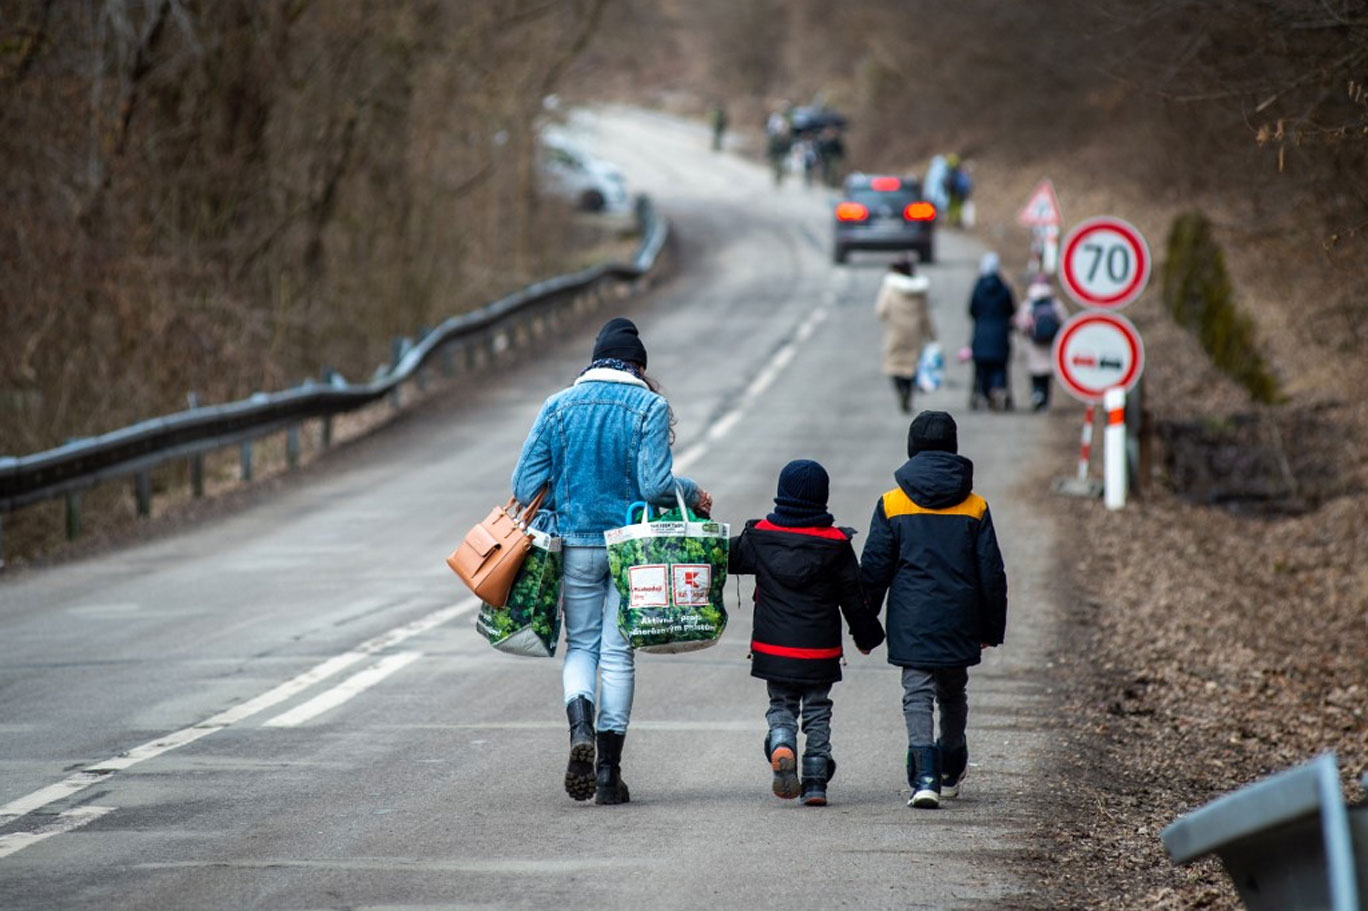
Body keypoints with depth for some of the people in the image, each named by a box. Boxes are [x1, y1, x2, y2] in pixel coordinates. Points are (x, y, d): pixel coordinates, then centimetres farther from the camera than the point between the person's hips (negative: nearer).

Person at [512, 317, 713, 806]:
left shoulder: (559, 405, 1)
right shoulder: (650, 407, -7)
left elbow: (526, 483, 0)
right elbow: (655, 483, -15)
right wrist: (694, 495, 4)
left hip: (577, 545, 1)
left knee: (581, 644, 14)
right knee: (618, 652, 5)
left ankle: (580, 724, -16)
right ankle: (608, 772, 5)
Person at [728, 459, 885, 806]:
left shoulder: (760, 536, -4)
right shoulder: (835, 544, -6)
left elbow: (727, 557, 12)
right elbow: (854, 598, 1)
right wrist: (866, 636, 15)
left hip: (773, 648, 1)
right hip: (820, 651, -1)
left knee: (781, 706, 14)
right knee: (817, 712, 12)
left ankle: (781, 748, -17)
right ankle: (815, 781, 8)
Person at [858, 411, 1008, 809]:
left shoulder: (891, 504, -2)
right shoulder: (975, 507, 2)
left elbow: (874, 569, -1)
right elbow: (992, 572, 4)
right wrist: (991, 628, 13)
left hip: (911, 621, -2)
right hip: (959, 622, 2)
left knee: (917, 694, -3)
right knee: (953, 694, 20)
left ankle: (925, 774, -21)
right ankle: (950, 771, 34)